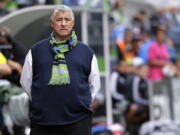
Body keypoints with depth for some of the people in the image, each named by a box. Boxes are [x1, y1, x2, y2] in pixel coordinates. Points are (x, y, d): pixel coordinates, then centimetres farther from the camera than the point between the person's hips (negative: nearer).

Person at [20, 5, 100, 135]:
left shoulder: (86, 51, 9)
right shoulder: (36, 50, 7)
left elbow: (94, 83, 16)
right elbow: (26, 80, 14)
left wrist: (84, 102, 10)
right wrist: (40, 101, 11)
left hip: (78, 120, 0)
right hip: (42, 120, 0)